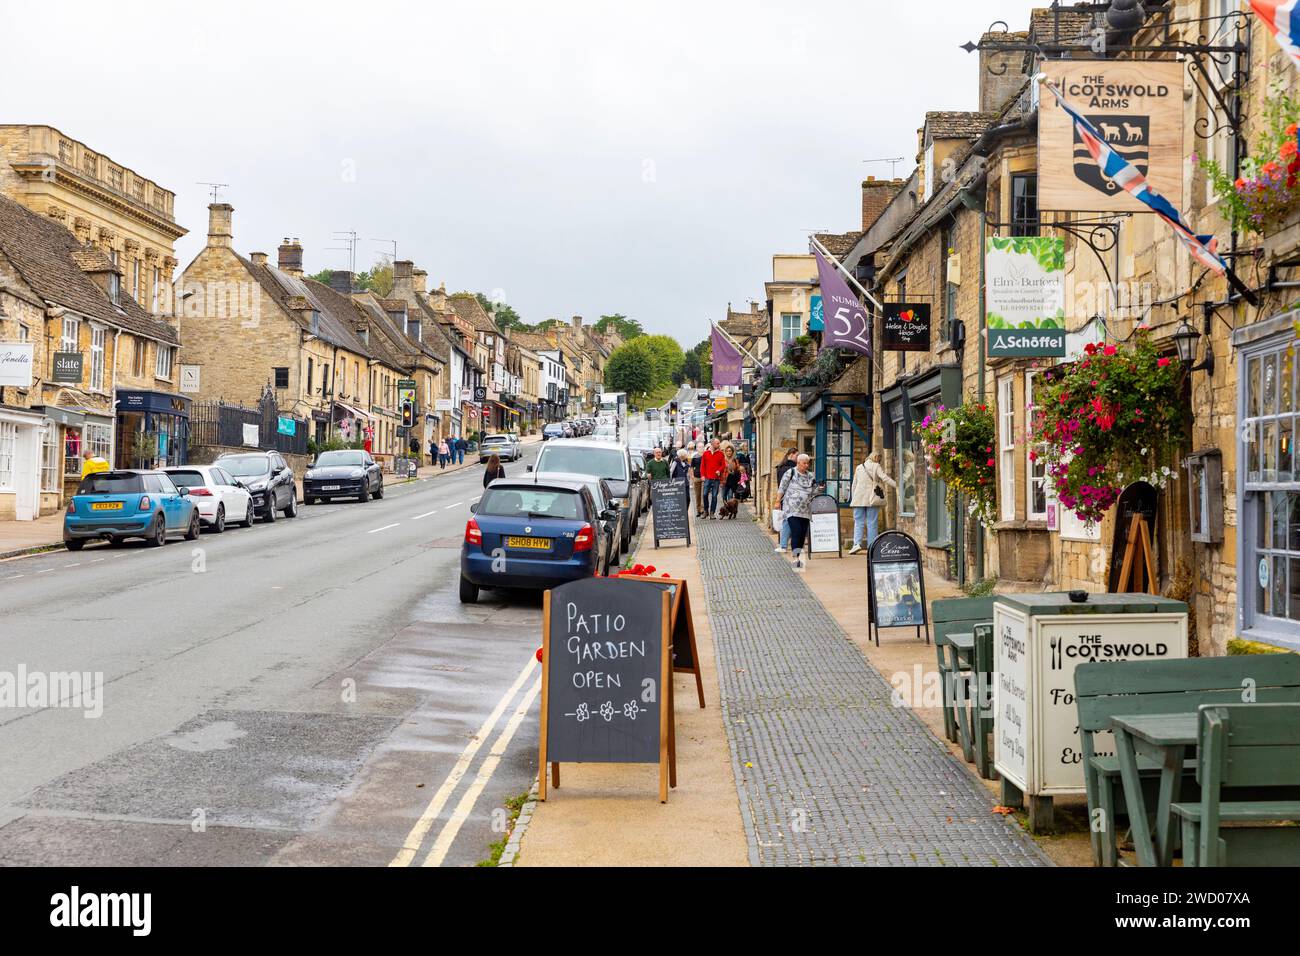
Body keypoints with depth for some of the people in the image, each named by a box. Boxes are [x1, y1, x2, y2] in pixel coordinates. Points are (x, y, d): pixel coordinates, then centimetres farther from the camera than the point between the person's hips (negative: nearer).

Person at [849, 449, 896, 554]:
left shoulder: (859, 468, 12)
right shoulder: (876, 466, -1)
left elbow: (854, 484, 15)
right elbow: (885, 478, -13)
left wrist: (852, 498, 21)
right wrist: (897, 485, -12)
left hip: (859, 499, 2)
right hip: (872, 498, -2)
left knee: (858, 522, 3)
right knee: (872, 522, 3)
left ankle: (857, 543, -15)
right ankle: (871, 545, 1)